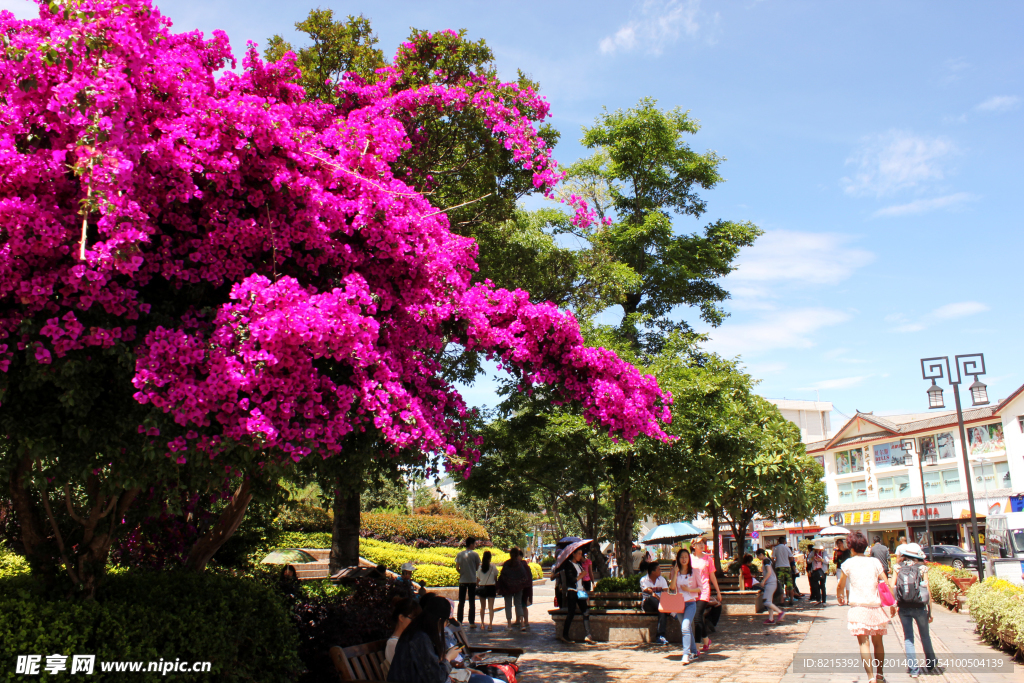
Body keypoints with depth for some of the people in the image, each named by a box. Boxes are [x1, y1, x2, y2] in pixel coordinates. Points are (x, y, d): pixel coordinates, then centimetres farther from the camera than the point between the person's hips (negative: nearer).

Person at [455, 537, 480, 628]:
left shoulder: (460, 554, 1)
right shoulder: (475, 555, -7)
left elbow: (457, 567, -1)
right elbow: (477, 567, -1)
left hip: (462, 580, 2)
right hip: (472, 580, -2)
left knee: (461, 602, 10)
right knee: (472, 602, 3)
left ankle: (459, 621, 11)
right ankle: (472, 622, 3)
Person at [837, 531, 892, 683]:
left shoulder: (848, 564, 0)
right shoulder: (875, 562, 5)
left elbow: (840, 587, 10)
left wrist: (841, 598, 30)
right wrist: (892, 604, 12)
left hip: (858, 607, -3)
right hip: (876, 606, 3)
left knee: (864, 643, -6)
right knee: (878, 642, 16)